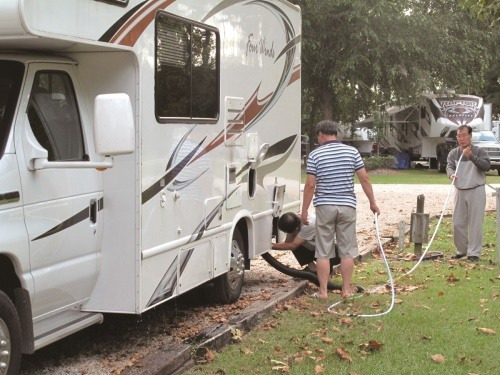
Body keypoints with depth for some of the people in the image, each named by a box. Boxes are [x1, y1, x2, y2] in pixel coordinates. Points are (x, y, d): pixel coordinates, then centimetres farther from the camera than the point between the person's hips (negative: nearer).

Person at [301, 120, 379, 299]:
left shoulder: (315, 155, -3)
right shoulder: (352, 152, 3)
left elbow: (310, 185, -7)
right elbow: (364, 179, 0)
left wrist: (304, 210, 0)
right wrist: (373, 202, 9)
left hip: (324, 206, -2)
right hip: (347, 206, 2)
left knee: (323, 252, 4)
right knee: (347, 251, 8)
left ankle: (323, 291, 6)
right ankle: (346, 289, 11)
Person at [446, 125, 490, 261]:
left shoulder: (479, 151, -3)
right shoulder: (454, 153, 7)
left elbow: (487, 166, -17)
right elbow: (449, 166, -4)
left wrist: (472, 157, -31)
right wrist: (451, 174, -27)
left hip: (476, 191, -4)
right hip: (460, 191, 4)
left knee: (475, 223, -4)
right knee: (458, 223, 6)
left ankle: (474, 252, 2)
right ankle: (461, 250, 22)